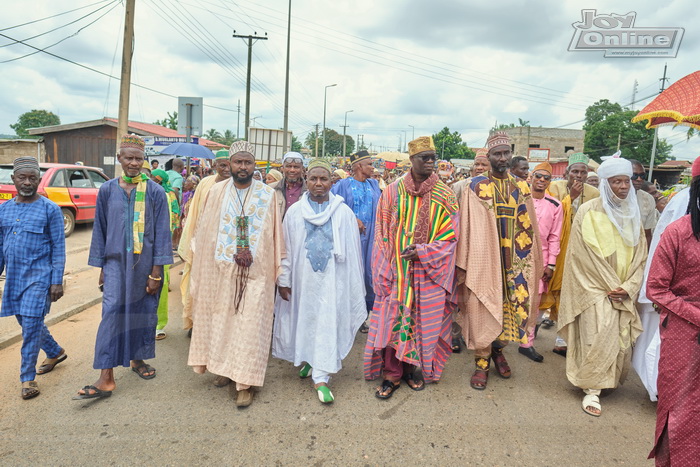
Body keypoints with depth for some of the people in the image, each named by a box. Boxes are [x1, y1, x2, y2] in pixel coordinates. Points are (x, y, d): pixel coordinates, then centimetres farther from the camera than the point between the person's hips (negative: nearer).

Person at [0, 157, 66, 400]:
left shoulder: (50, 209, -7)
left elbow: (59, 247, -7)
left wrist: (57, 282, -11)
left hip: (39, 275, -6)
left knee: (31, 325, -5)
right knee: (27, 322, 16)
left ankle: (28, 378, 8)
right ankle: (55, 353, 38)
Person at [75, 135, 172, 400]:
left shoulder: (155, 192, -3)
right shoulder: (107, 190, 3)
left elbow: (162, 232, -4)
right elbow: (100, 229, 8)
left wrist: (156, 271, -8)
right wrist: (102, 267, 7)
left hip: (146, 263, 0)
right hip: (117, 261, 1)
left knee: (144, 313, 9)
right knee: (112, 313, -7)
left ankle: (138, 359, 31)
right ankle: (106, 378, -3)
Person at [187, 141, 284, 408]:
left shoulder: (268, 195, 0)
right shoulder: (216, 193, 3)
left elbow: (275, 236, 3)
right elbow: (204, 233, 7)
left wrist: (276, 268, 2)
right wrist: (201, 269, 5)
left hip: (255, 273, -2)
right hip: (222, 271, 2)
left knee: (249, 325, -1)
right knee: (222, 320, 12)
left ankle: (244, 383, 8)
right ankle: (226, 368, 32)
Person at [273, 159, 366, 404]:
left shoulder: (343, 212, -1)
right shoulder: (294, 212, 2)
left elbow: (352, 250, 1)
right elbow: (286, 248, 4)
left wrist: (353, 285, 1)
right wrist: (284, 280, 1)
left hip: (332, 277, -1)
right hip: (303, 277, 2)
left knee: (328, 324, -2)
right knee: (304, 319, 13)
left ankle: (321, 378, 6)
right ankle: (306, 358, 38)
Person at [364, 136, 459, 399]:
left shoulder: (445, 196, 0)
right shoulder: (393, 192, 1)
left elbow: (449, 237, -2)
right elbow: (382, 235, 1)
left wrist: (420, 252, -16)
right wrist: (384, 274, -5)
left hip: (429, 273, 0)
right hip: (396, 272, 0)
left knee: (424, 321, 9)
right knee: (392, 320, 1)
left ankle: (413, 368, 28)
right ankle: (392, 374, 16)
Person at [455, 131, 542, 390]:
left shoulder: (521, 188, 8)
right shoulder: (476, 186, -3)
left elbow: (528, 229, 10)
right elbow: (466, 226, -6)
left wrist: (532, 262, 8)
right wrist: (462, 265, -9)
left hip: (514, 262, 3)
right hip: (483, 260, -3)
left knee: (513, 308, 9)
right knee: (482, 310, 0)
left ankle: (498, 349, 35)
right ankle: (482, 363, 18)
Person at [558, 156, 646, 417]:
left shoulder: (633, 214, 9)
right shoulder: (589, 212, -8)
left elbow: (640, 256, 8)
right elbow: (586, 257, -11)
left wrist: (628, 287, -5)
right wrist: (610, 287, -10)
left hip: (624, 293, 5)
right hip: (596, 291, -5)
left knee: (622, 342, 7)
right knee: (598, 341, -9)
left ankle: (610, 381, 27)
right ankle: (591, 390, 4)